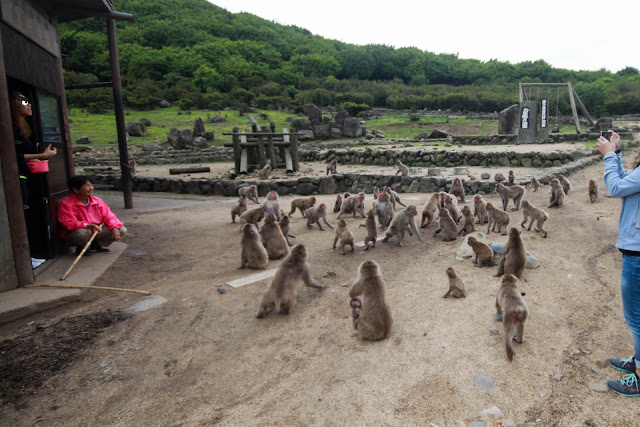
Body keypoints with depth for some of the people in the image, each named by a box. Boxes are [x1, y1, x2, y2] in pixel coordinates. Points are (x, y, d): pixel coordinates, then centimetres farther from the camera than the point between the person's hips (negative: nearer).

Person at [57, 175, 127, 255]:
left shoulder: (97, 201, 1)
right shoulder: (65, 203, -14)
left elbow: (109, 216, -1)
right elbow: (69, 224, -23)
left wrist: (114, 228, -21)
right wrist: (89, 225, -37)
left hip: (97, 231, 5)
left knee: (122, 230, -10)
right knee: (83, 233, -42)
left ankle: (96, 245, 7)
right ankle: (82, 248, -5)